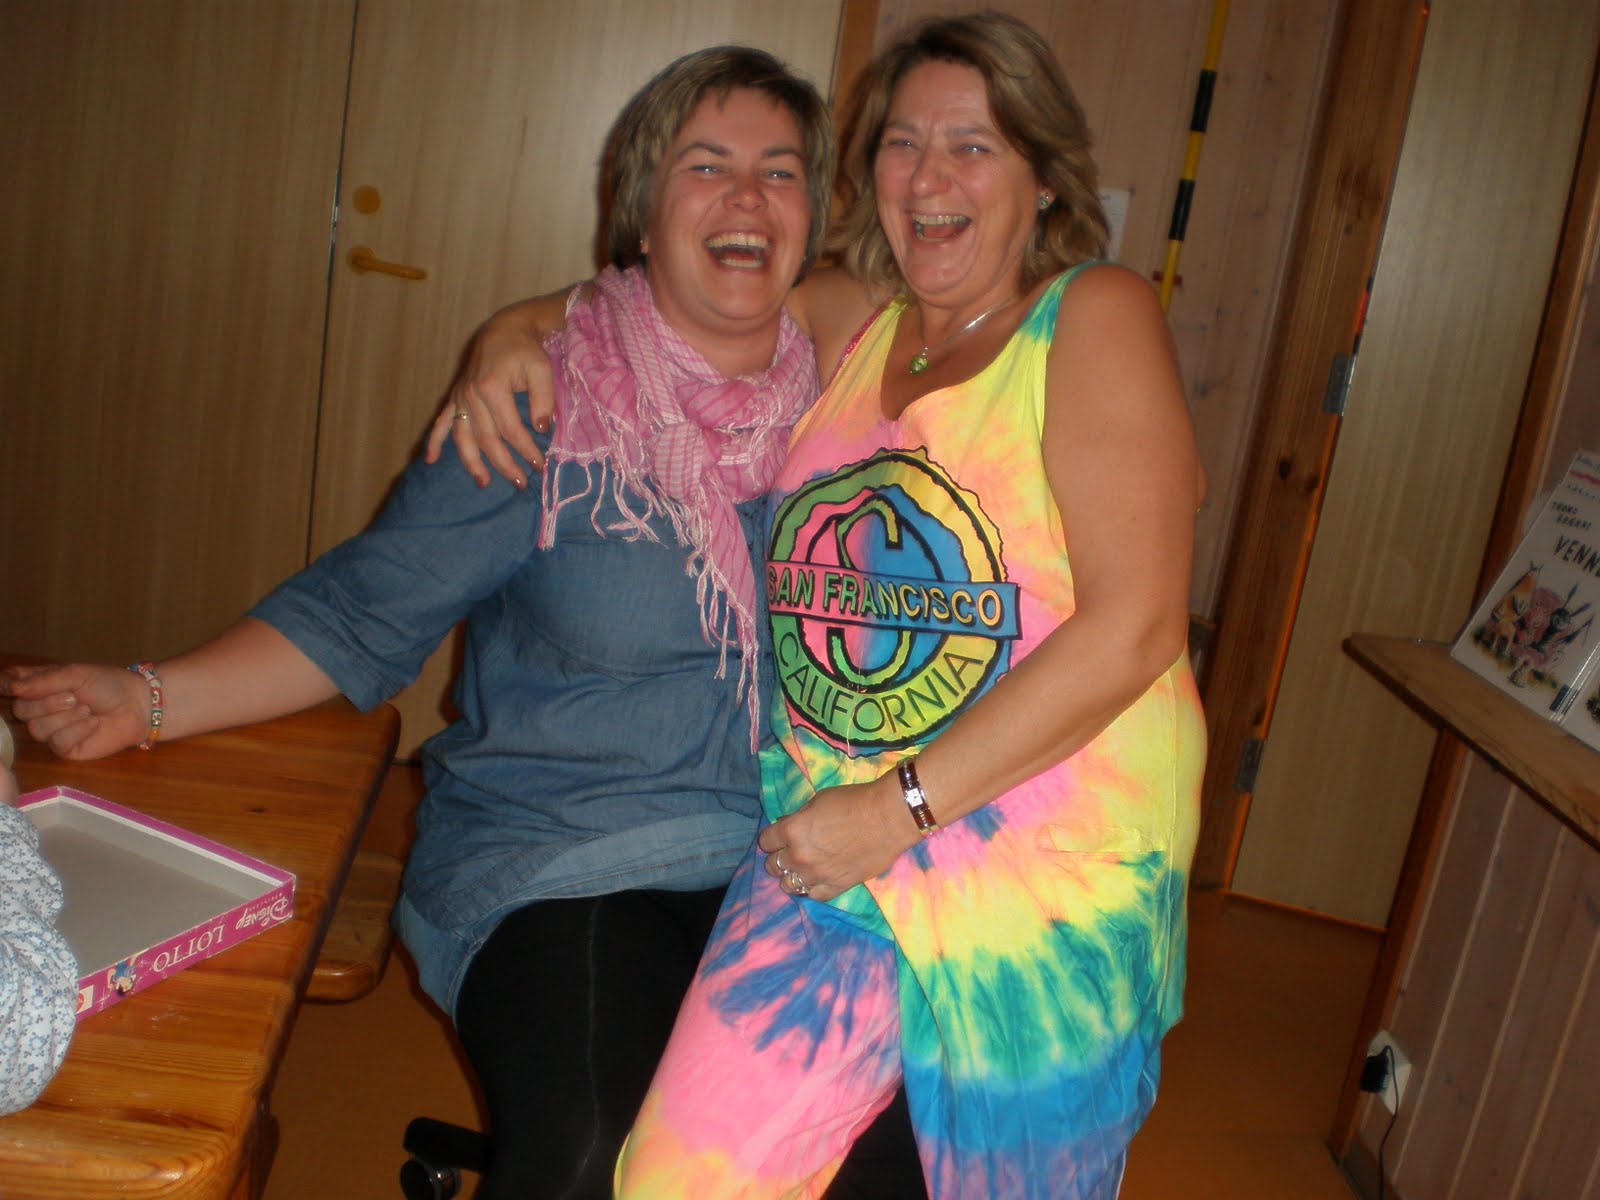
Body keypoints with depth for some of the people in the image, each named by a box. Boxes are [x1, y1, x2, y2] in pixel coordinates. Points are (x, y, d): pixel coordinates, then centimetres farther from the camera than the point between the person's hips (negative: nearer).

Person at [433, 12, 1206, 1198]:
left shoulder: (1095, 318, -6)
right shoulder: (849, 322, 8)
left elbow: (1134, 629, -15)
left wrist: (902, 803, -17)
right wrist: (515, 334, 1)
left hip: (1050, 879, -3)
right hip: (831, 850, 3)